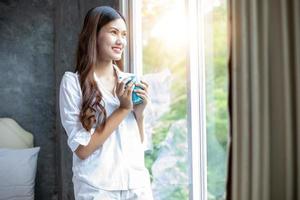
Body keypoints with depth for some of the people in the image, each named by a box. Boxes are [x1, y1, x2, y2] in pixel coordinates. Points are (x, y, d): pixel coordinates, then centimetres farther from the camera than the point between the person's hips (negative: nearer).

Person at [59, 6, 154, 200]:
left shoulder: (129, 81, 4)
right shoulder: (73, 81, -9)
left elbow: (140, 145, 8)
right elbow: (82, 149, -14)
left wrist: (139, 112, -9)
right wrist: (123, 109, -15)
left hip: (138, 183, 4)